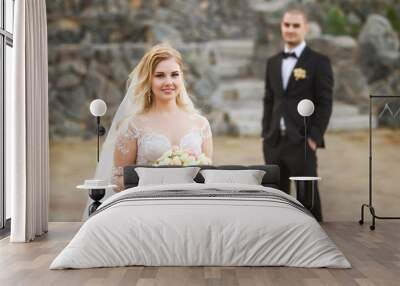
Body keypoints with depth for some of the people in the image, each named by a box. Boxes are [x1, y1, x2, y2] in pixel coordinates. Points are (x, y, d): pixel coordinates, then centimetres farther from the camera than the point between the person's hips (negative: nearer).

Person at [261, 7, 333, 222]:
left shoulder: (319, 62, -3)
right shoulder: (273, 62, 14)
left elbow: (325, 103, -6)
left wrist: (314, 138, -13)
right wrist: (265, 134, 9)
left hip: (302, 142, -5)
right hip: (274, 142, 5)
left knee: (307, 196, 1)